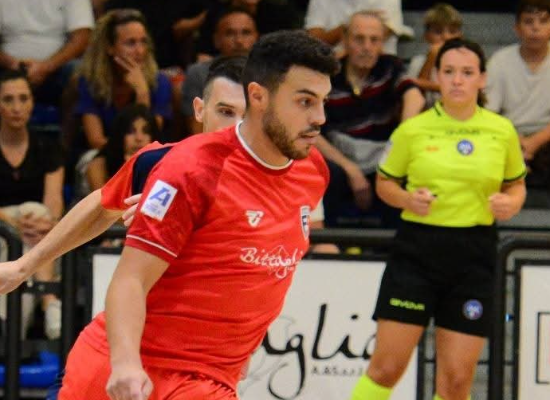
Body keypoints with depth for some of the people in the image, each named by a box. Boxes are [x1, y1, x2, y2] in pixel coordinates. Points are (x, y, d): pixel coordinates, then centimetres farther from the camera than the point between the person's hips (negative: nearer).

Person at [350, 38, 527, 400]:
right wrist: (408, 199, -10)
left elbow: (516, 183, 16)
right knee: (386, 367, -5)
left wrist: (511, 203, -6)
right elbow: (385, 182, 11)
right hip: (417, 250, -1)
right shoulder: (412, 130, 1)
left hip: (474, 256, 1)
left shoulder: (502, 132, 4)